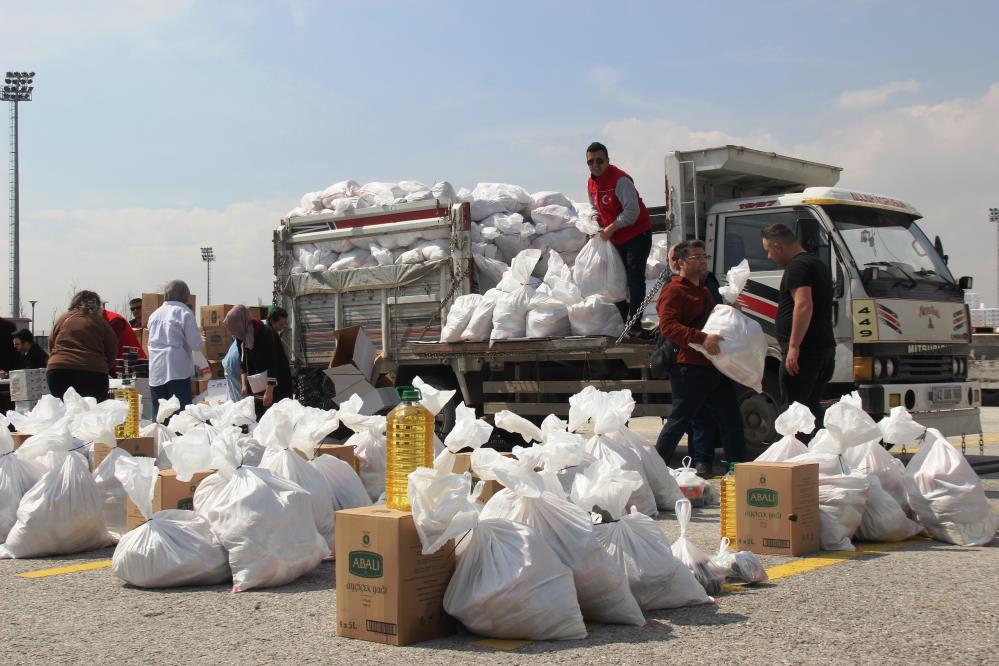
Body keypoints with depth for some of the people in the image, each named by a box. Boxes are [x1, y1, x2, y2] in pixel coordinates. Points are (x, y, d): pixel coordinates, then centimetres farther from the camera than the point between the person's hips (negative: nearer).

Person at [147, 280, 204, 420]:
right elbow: (196, 344, -8)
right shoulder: (184, 312, -4)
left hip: (156, 371, 5)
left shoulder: (154, 314, 11)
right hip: (178, 370, -5)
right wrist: (202, 340, 15)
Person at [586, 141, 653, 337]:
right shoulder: (591, 183, 5)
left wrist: (611, 228, -19)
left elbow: (632, 212, -24)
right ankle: (624, 320, 21)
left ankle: (634, 327, -12)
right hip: (616, 239, 9)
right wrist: (597, 220, 0)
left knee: (635, 278, -11)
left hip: (637, 234, -9)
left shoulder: (620, 180, -21)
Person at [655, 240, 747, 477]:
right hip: (689, 368, -9)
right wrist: (701, 338, -32)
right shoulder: (673, 291, -7)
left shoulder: (705, 291, 25)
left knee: (730, 418, 9)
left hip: (714, 366, 9)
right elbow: (668, 326, -22)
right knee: (680, 419, -3)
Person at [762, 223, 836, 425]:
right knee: (812, 407, 13)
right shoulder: (818, 264, 22)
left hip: (804, 351, -10)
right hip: (825, 348, 10)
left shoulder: (797, 266, -11)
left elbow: (804, 306, -24)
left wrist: (793, 346, -26)